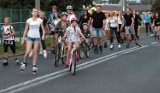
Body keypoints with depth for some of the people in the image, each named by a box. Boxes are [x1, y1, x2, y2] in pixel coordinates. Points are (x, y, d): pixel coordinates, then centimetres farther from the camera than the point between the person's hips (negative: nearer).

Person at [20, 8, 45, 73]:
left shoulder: (40, 20, 2)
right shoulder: (29, 20, 1)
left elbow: (43, 29, 6)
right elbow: (26, 30, 6)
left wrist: (43, 35, -13)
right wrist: (23, 39, 5)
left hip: (37, 37, 1)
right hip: (29, 37, -1)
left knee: (35, 52, 1)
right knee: (28, 52, -11)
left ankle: (34, 66, 9)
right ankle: (24, 63, 12)